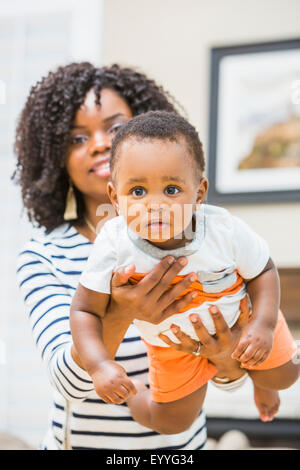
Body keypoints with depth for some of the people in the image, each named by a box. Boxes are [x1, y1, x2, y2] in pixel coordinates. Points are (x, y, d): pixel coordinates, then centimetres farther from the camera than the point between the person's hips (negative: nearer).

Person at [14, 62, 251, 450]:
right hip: (79, 439, -1)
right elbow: (71, 381, -22)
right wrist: (119, 316, -39)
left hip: (180, 441, 2)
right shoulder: (42, 256, -11)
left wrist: (229, 362, -30)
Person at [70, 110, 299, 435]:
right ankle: (131, 400, 45)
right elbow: (85, 311, -25)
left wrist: (264, 324, -27)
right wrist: (99, 365, -38)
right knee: (173, 423, 12)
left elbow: (262, 271, -14)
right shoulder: (114, 245, -36)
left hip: (240, 316, 1)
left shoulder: (225, 230, -33)